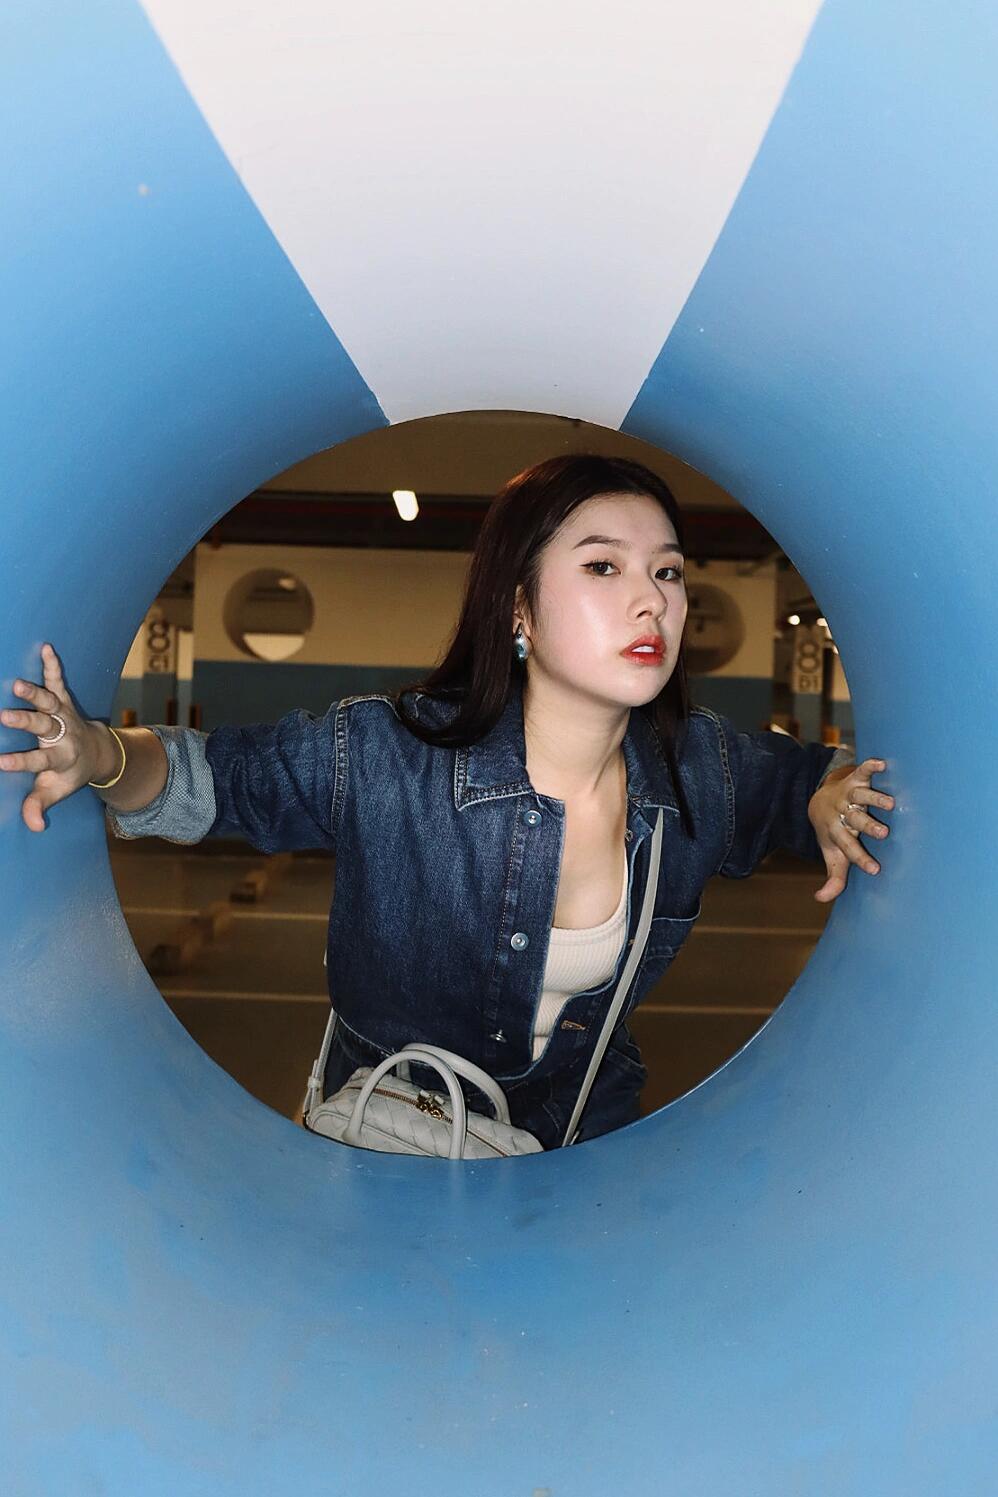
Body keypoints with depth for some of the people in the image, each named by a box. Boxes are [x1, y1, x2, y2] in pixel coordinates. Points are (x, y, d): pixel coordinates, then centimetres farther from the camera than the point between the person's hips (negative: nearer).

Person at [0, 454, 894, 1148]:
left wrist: (829, 801, -19)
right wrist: (103, 755, -34)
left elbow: (803, 775, 4)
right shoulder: (383, 755, -28)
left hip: (592, 1142, 3)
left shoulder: (704, 766, -18)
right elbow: (216, 774, -14)